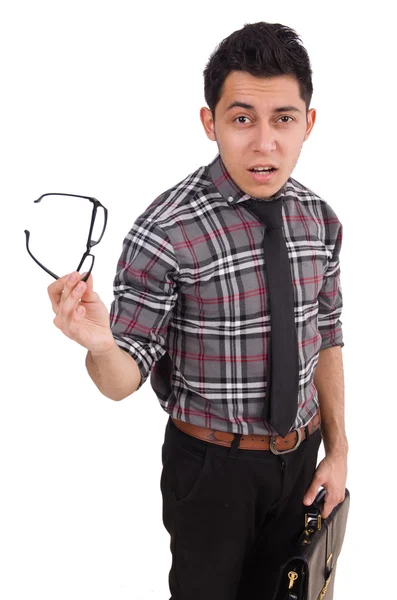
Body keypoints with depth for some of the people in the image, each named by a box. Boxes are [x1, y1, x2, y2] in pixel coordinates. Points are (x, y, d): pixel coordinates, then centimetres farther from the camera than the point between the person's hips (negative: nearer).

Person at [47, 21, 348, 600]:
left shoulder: (320, 219, -5)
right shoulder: (166, 232, -23)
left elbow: (326, 336, 7)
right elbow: (124, 381, -18)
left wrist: (338, 449, 7)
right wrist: (100, 343, -40)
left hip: (300, 455, 5)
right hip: (212, 464, -5)